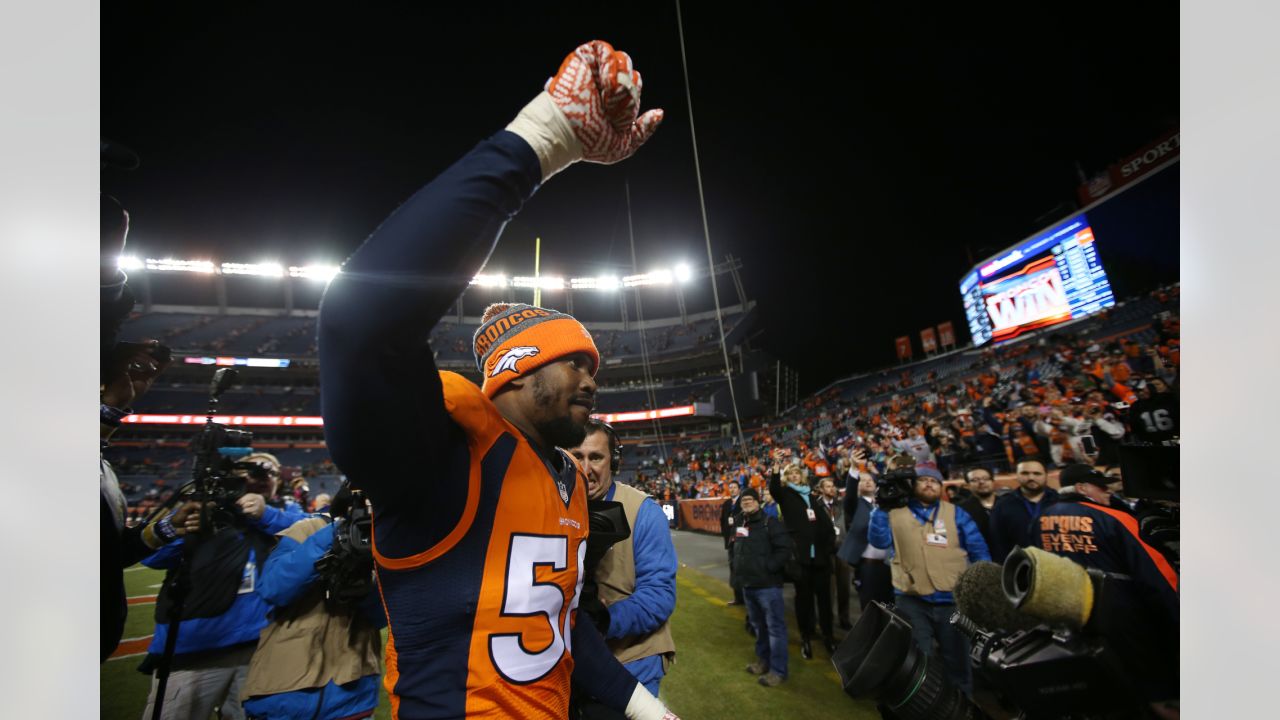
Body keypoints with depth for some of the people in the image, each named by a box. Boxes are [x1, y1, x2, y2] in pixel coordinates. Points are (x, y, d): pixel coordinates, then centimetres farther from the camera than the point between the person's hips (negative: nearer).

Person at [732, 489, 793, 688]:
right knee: (758, 625, 20)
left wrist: (767, 568, -19)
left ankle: (778, 670, 13)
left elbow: (784, 549, -18)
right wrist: (739, 570, 13)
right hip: (748, 584, 7)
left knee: (775, 627, 2)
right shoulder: (740, 525, 11)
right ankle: (763, 660, 35)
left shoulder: (770, 523, -12)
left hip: (768, 584, -7)